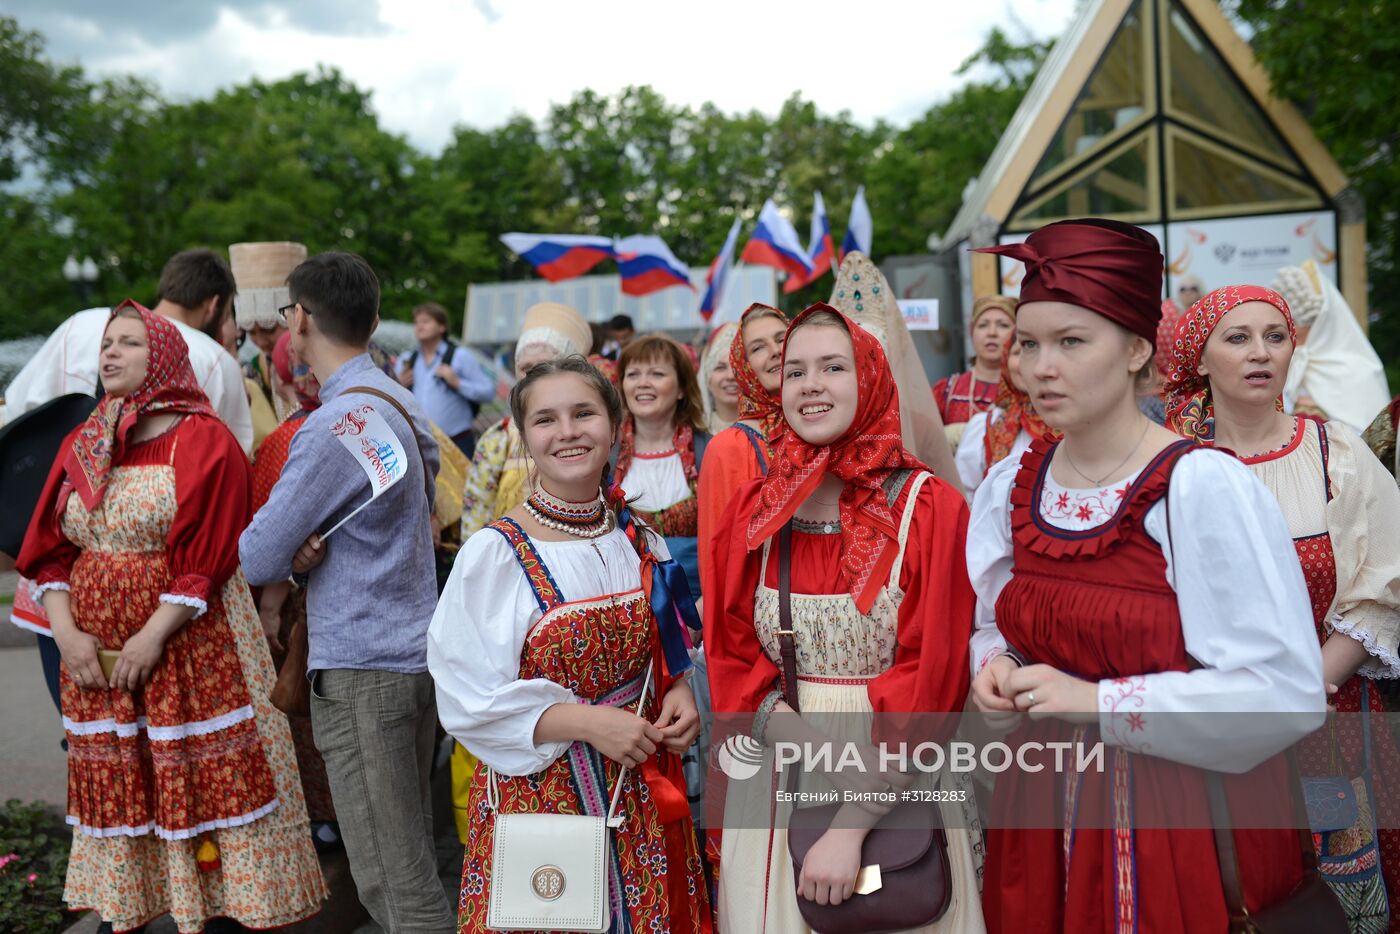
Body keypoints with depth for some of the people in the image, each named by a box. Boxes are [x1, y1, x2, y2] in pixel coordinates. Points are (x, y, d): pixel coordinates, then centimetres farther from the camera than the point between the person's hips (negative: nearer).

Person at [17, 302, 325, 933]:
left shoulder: (204, 441, -8)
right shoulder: (82, 445, 10)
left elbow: (205, 559, -14)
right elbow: (50, 551, 7)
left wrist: (154, 635, -18)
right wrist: (66, 632, -5)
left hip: (188, 642, -5)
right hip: (95, 648, 5)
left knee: (201, 777, 1)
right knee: (112, 781, 12)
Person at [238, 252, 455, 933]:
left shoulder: (335, 425, -17)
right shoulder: (402, 403, 11)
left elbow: (259, 559, -14)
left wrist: (288, 555, 9)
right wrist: (304, 548, -2)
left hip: (361, 670, -9)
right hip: (416, 650, 9)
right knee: (414, 858, 19)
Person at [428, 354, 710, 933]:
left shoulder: (642, 545, 3)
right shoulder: (493, 554, -13)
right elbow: (468, 701, -14)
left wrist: (678, 695, -5)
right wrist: (587, 722, -21)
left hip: (642, 798, 5)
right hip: (537, 798, -4)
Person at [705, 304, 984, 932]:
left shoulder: (931, 509, -9)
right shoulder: (752, 511, 2)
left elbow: (930, 677, -13)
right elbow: (732, 660, 2)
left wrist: (850, 827, -18)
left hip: (894, 786, -3)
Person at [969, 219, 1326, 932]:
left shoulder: (1204, 486, -18)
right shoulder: (1009, 487, -1)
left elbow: (1286, 691, -21)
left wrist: (1097, 701, -22)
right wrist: (997, 668, -8)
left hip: (1185, 810, -5)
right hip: (1043, 806, 5)